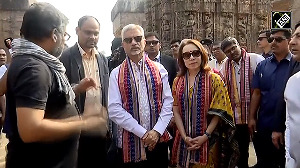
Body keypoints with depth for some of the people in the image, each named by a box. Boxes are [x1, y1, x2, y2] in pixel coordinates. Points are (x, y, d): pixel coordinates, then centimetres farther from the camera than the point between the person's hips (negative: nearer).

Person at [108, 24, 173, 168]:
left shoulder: (159, 69, 3)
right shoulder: (116, 74, -1)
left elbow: (168, 102, 0)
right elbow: (114, 110, -9)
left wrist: (156, 131, -11)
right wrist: (143, 133, -13)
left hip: (159, 139, 2)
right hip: (130, 141, -1)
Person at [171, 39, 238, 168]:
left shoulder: (214, 79, -6)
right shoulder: (177, 81, 2)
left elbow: (219, 112, -8)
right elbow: (176, 111, 0)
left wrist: (205, 136, -13)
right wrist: (185, 137, -9)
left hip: (208, 140, -2)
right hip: (184, 141, 3)